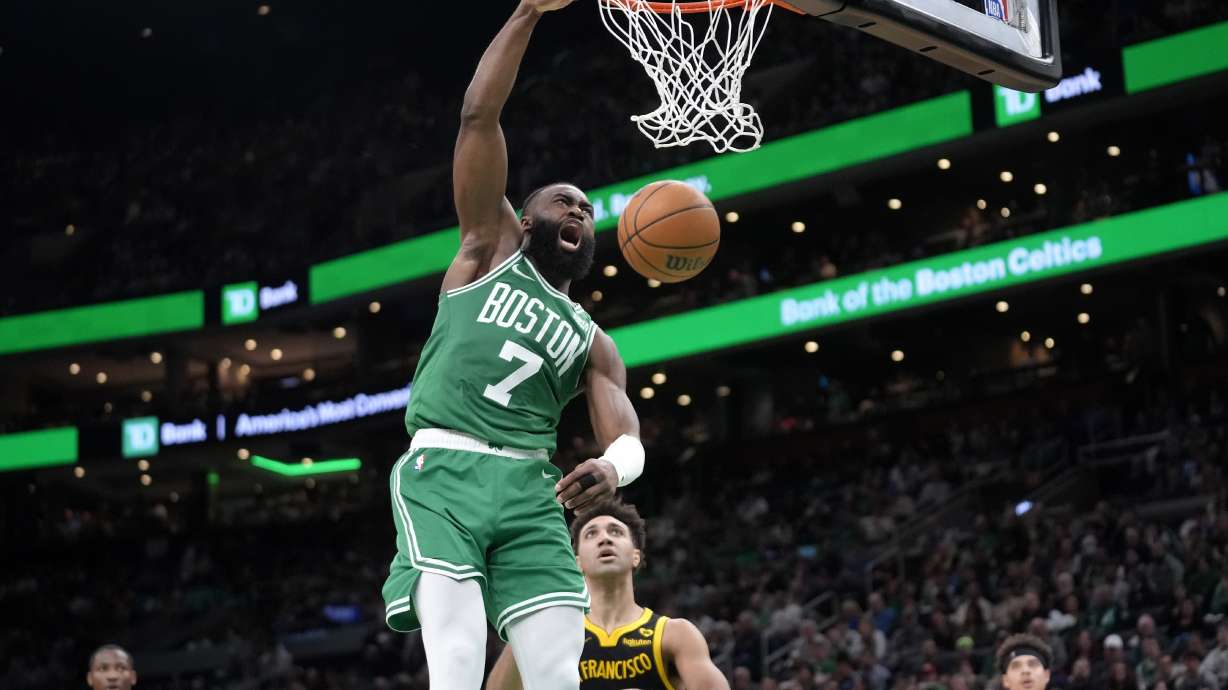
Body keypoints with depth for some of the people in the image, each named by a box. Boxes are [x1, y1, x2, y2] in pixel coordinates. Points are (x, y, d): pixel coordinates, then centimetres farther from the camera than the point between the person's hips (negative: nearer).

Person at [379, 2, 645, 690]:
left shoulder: (594, 343, 24)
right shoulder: (491, 248, 18)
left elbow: (628, 438, 9)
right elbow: (479, 117, 8)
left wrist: (614, 467, -17)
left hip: (530, 488, 4)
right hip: (442, 470, -3)